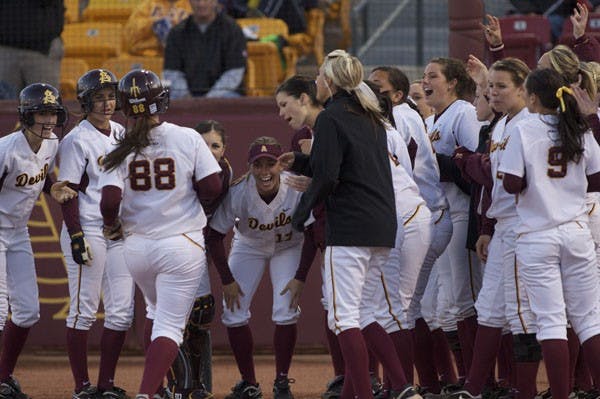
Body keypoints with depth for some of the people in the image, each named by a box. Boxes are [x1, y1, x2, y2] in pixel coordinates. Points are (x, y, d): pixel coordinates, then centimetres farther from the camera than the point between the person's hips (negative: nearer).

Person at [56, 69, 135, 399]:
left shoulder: (120, 134, 13)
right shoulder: (77, 141, -9)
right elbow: (68, 192, -12)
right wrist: (77, 237, -19)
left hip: (121, 232, 7)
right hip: (89, 230, -7)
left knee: (121, 311, 4)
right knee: (84, 310, -3)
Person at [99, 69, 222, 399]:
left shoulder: (120, 150, -6)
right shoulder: (188, 139, -8)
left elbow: (109, 201, -16)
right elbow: (212, 188, -10)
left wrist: (112, 226, 5)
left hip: (136, 246, 3)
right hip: (182, 246, -3)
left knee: (157, 311, 27)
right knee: (170, 325, -1)